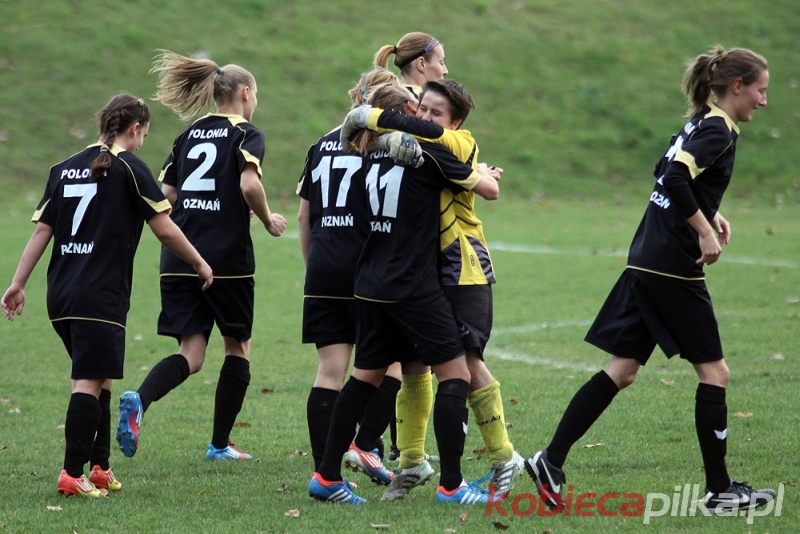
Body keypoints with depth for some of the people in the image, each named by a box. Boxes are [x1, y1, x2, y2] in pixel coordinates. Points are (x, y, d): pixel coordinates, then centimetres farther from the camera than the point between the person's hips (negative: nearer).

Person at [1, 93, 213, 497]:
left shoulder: (65, 169, 14)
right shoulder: (129, 168, -4)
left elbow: (42, 230, 10)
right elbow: (165, 229, -5)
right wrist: (200, 265, 8)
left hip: (60, 294, 7)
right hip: (101, 296, -7)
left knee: (97, 379, 17)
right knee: (90, 383, -6)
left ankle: (99, 467, 20)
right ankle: (72, 475, -12)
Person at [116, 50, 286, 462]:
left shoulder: (189, 135, 15)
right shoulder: (246, 134, -2)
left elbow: (165, 194, 10)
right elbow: (249, 184, -19)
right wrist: (269, 221, -3)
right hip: (227, 256, -5)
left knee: (190, 354, 3)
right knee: (238, 347, 13)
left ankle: (139, 400, -27)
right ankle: (220, 444, 15)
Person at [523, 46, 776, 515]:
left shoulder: (700, 124, 16)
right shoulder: (719, 131, -13)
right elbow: (675, 178, -27)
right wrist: (705, 230, -22)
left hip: (647, 262, 9)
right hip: (674, 270, -9)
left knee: (622, 370, 8)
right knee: (714, 371, 1)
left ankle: (551, 460, 4)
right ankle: (720, 490, 6)